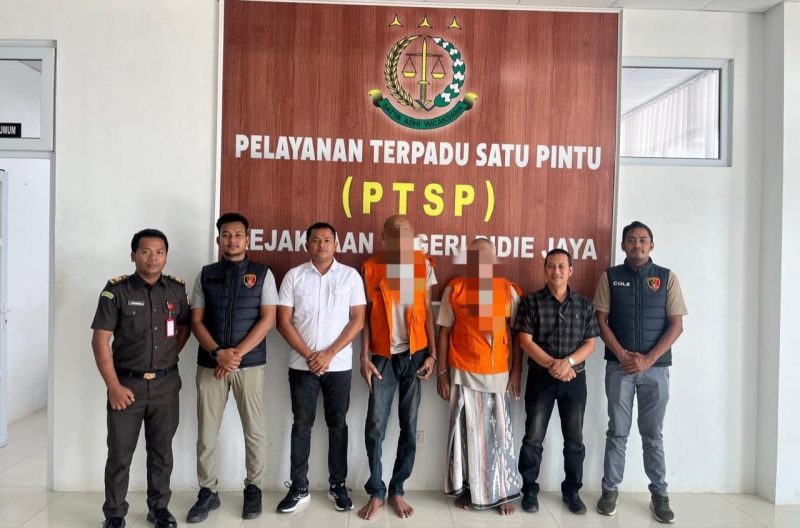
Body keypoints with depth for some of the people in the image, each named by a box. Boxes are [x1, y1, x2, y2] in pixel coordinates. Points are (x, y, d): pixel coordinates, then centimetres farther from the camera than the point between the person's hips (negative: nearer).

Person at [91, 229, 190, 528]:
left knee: (162, 452, 13)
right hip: (127, 383, -2)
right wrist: (113, 386, -13)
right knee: (119, 454, 8)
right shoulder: (116, 290, -8)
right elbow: (100, 340, -9)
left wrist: (169, 358, 6)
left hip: (166, 385, 3)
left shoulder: (176, 289, 1)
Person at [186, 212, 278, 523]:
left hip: (251, 365, -2)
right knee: (207, 432, 8)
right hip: (210, 365, 2)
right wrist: (218, 353, -12)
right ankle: (207, 492, 24)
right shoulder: (206, 275, 7)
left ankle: (253, 488, 25)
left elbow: (268, 319, -6)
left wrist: (237, 354, -13)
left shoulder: (262, 274, 1)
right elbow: (196, 321, 4)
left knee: (254, 431, 8)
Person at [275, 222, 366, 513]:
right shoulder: (294, 276, 1)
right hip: (302, 364, 0)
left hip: (339, 365, 0)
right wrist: (308, 355, -10)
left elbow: (358, 320, -3)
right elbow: (283, 321, -2)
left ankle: (338, 485, 23)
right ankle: (299, 488, 20)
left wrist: (329, 353, -11)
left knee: (337, 424, 9)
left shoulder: (350, 276, 0)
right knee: (301, 425, 8)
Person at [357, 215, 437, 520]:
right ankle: (376, 492, 16)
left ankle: (397, 490, 22)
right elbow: (366, 315, 1)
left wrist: (431, 354, -1)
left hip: (415, 355, 1)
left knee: (409, 427, 7)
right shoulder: (371, 267, -1)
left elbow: (427, 312, 5)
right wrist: (365, 358, -4)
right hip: (382, 356, -1)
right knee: (375, 427, -1)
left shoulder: (423, 264, 1)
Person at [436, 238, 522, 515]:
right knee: (466, 433, 8)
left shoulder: (510, 290, 1)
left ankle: (502, 493, 20)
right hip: (463, 373, -1)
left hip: (498, 374, 1)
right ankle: (466, 489, 22)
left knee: (499, 434, 8)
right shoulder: (454, 289, -2)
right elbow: (444, 332, 1)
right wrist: (442, 372, -2)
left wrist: (516, 373, 1)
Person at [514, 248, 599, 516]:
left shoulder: (584, 305, 4)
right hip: (540, 378, -2)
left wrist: (567, 362, -16)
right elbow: (525, 341, -9)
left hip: (575, 379, 2)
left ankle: (571, 491, 27)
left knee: (575, 440, 11)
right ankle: (530, 489, 19)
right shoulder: (532, 301, -4)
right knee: (533, 438, 3)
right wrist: (552, 365, -17)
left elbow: (590, 343, 1)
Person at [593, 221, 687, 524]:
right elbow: (601, 321, 1)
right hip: (619, 367, 0)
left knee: (653, 434, 9)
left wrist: (649, 359, -10)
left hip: (656, 367, 0)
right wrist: (622, 354, -10)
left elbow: (676, 325, -1)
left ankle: (659, 494, 20)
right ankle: (610, 490, 17)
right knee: (617, 432, 7)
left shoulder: (667, 278, 3)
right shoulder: (610, 277, 4)